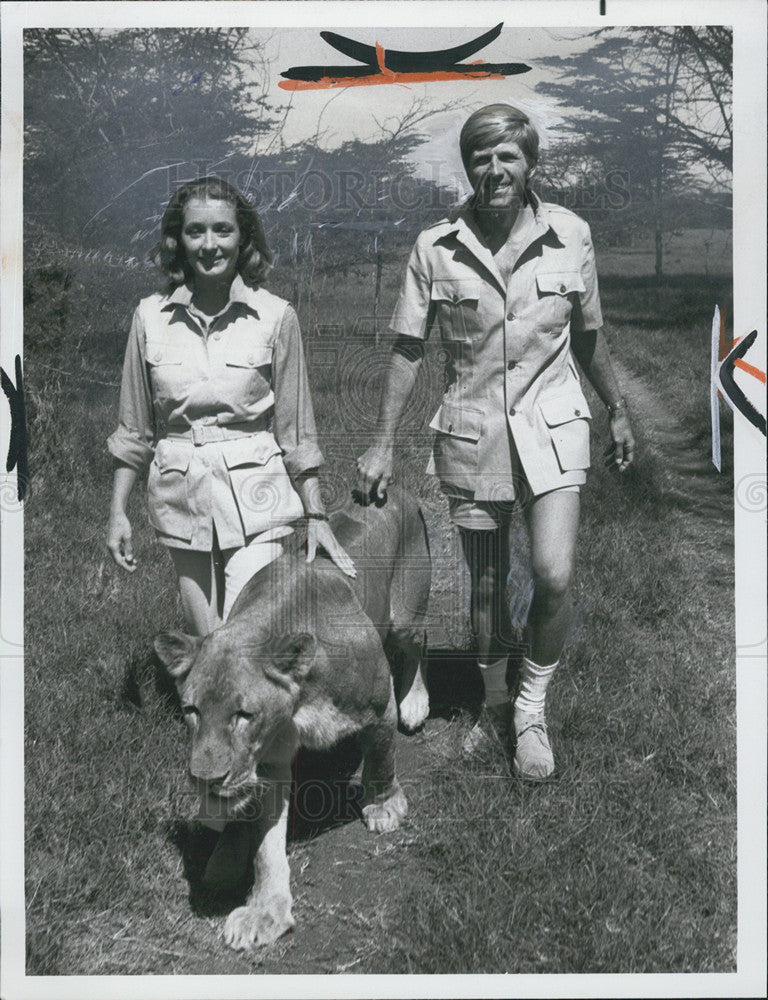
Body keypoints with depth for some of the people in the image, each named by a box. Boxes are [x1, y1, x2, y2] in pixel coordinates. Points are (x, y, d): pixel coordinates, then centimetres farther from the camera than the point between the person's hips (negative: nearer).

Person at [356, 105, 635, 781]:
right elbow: (408, 349, 0)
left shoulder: (570, 235, -1)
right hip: (471, 432, 0)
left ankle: (532, 709, 9)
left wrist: (618, 411, 19)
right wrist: (383, 444, -2)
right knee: (486, 585, 11)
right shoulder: (436, 248, -4)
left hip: (550, 424, 0)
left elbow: (588, 336, 12)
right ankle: (495, 706, 34)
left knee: (554, 576, -16)